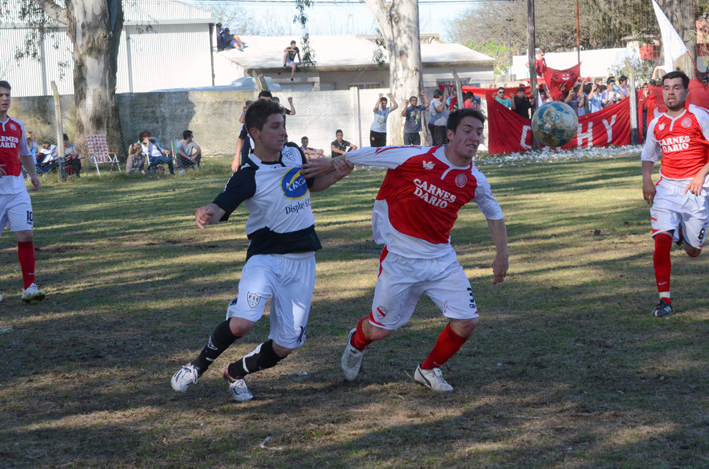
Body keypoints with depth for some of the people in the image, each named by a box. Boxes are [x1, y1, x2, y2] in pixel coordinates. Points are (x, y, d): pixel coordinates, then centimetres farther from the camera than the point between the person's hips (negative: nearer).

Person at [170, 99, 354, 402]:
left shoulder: (294, 153, 5)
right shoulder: (248, 176, -14)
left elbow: (312, 184, 24)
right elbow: (219, 208, -26)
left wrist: (336, 175, 3)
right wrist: (206, 215, -50)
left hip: (302, 262, 5)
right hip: (265, 256, -5)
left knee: (284, 347, 0)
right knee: (242, 323, -28)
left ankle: (236, 373, 28)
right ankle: (198, 365, -1)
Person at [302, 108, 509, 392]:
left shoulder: (475, 181, -3)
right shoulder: (414, 158, -16)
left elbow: (494, 214, 17)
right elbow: (359, 157, -4)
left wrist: (502, 256, 15)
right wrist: (328, 165, 2)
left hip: (441, 260, 4)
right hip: (399, 260, -4)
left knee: (467, 321, -7)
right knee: (379, 330, 4)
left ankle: (429, 370, 20)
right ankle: (356, 342, 43)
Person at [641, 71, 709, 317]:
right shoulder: (656, 124, 9)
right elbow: (648, 155, 22)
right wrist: (647, 179, 5)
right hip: (666, 186, 3)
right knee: (662, 239, -17)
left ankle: (686, 233, 44)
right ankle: (664, 300, -10)